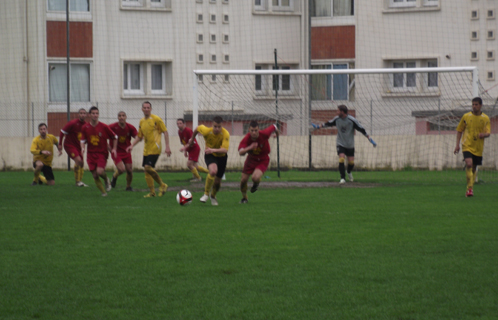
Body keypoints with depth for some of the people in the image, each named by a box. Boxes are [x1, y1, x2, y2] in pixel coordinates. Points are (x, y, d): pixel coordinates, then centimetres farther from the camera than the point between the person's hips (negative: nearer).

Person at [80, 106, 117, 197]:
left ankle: (106, 180, 13)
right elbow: (83, 140, 9)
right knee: (95, 176, -1)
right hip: (91, 154, 3)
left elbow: (114, 137, 5)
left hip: (102, 153, -3)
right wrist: (82, 148, -11)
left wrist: (114, 149, -3)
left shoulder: (104, 127, -6)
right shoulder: (85, 128, 0)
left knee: (100, 172, -22)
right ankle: (103, 192, 16)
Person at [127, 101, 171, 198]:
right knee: (146, 170, 6)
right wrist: (132, 145, 7)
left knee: (148, 167, -20)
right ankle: (152, 192, 16)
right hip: (146, 149, 7)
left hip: (155, 148, -7)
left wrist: (167, 147, -13)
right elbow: (139, 136, 21)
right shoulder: (142, 121, 12)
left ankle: (162, 185, -3)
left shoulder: (156, 119, -7)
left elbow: (165, 132, -7)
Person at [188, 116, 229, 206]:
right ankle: (206, 194, -15)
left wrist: (214, 150, -55)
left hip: (221, 156, 1)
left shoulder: (225, 134, -29)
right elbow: (197, 128, -1)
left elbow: (225, 150, -38)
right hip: (210, 155, -1)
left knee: (218, 181, 9)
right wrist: (192, 139, 16)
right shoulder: (207, 131, -25)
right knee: (213, 171, -33)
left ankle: (213, 196, 43)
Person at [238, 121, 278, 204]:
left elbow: (273, 127, -5)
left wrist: (277, 133, 19)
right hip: (251, 159, 2)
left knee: (255, 178, -27)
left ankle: (256, 184, 15)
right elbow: (241, 152, -40)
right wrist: (249, 148, -59)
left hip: (263, 160, -2)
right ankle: (244, 198, 32)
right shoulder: (246, 139, -26)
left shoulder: (264, 134, -27)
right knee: (243, 180, 1)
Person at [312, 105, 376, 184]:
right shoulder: (336, 119, -4)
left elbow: (361, 129, -11)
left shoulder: (352, 120, -16)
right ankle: (343, 178, -14)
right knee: (341, 159, -18)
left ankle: (349, 172, 38)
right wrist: (317, 126, 19)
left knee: (351, 162, 4)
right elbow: (328, 124, 14)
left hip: (350, 145, -1)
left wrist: (370, 139, -12)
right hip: (340, 144, 1)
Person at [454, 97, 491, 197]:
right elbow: (459, 130, 9)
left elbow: (488, 132, -2)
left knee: (474, 168, 10)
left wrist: (484, 134, -26)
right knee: (469, 164, -23)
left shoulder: (485, 118, 2)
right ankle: (470, 188, -22)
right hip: (467, 146, -2)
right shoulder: (466, 116, 1)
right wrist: (457, 145, 2)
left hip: (478, 148, 2)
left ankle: (470, 189, 26)